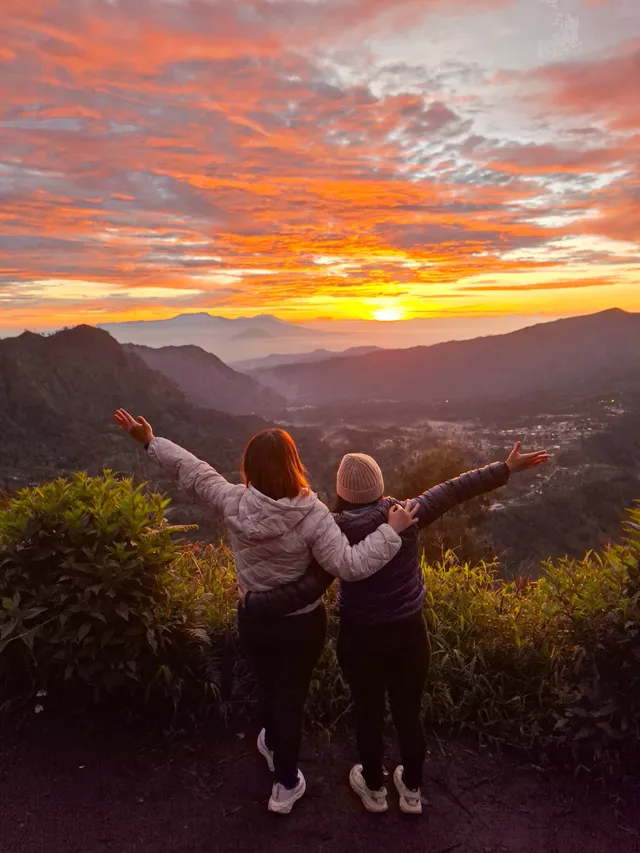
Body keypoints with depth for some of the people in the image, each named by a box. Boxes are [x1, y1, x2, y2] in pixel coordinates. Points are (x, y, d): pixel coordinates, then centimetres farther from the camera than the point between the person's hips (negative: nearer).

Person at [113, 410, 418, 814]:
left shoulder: (234, 503, -18)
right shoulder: (312, 515, -28)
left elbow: (193, 471, -7)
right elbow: (350, 565, -34)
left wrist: (151, 440, 6)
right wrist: (391, 530, -28)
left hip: (254, 619, 3)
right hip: (303, 623, -3)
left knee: (269, 686, 30)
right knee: (291, 696, 18)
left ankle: (274, 747, 59)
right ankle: (286, 785, 38)